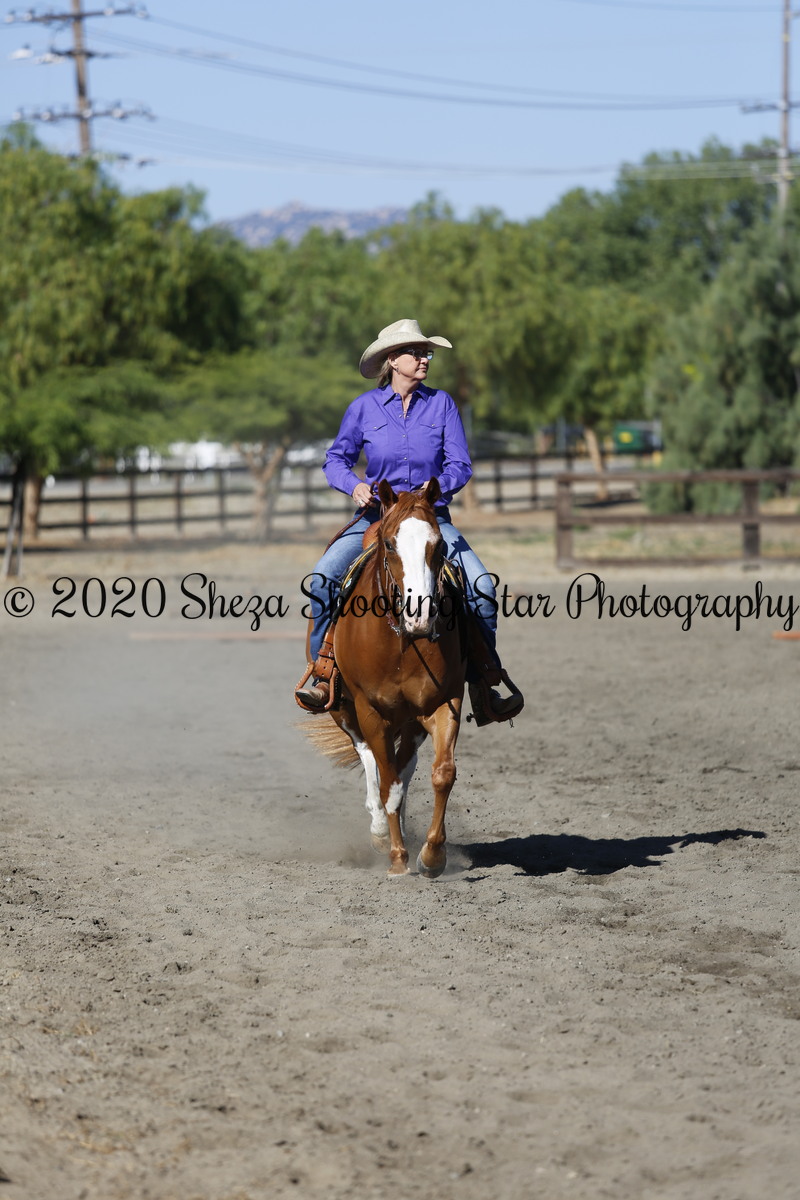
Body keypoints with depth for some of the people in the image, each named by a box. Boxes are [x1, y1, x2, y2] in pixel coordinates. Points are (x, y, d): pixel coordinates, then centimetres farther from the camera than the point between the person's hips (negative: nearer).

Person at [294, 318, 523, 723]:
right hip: (374, 515, 0)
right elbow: (337, 459, 9)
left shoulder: (441, 404, 3)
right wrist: (354, 485, -12)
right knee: (322, 578, -24)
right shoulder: (364, 407, 2)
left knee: (480, 585, -22)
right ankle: (323, 673, -10)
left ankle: (484, 688, -11)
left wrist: (438, 485, -19)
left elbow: (460, 465, 2)